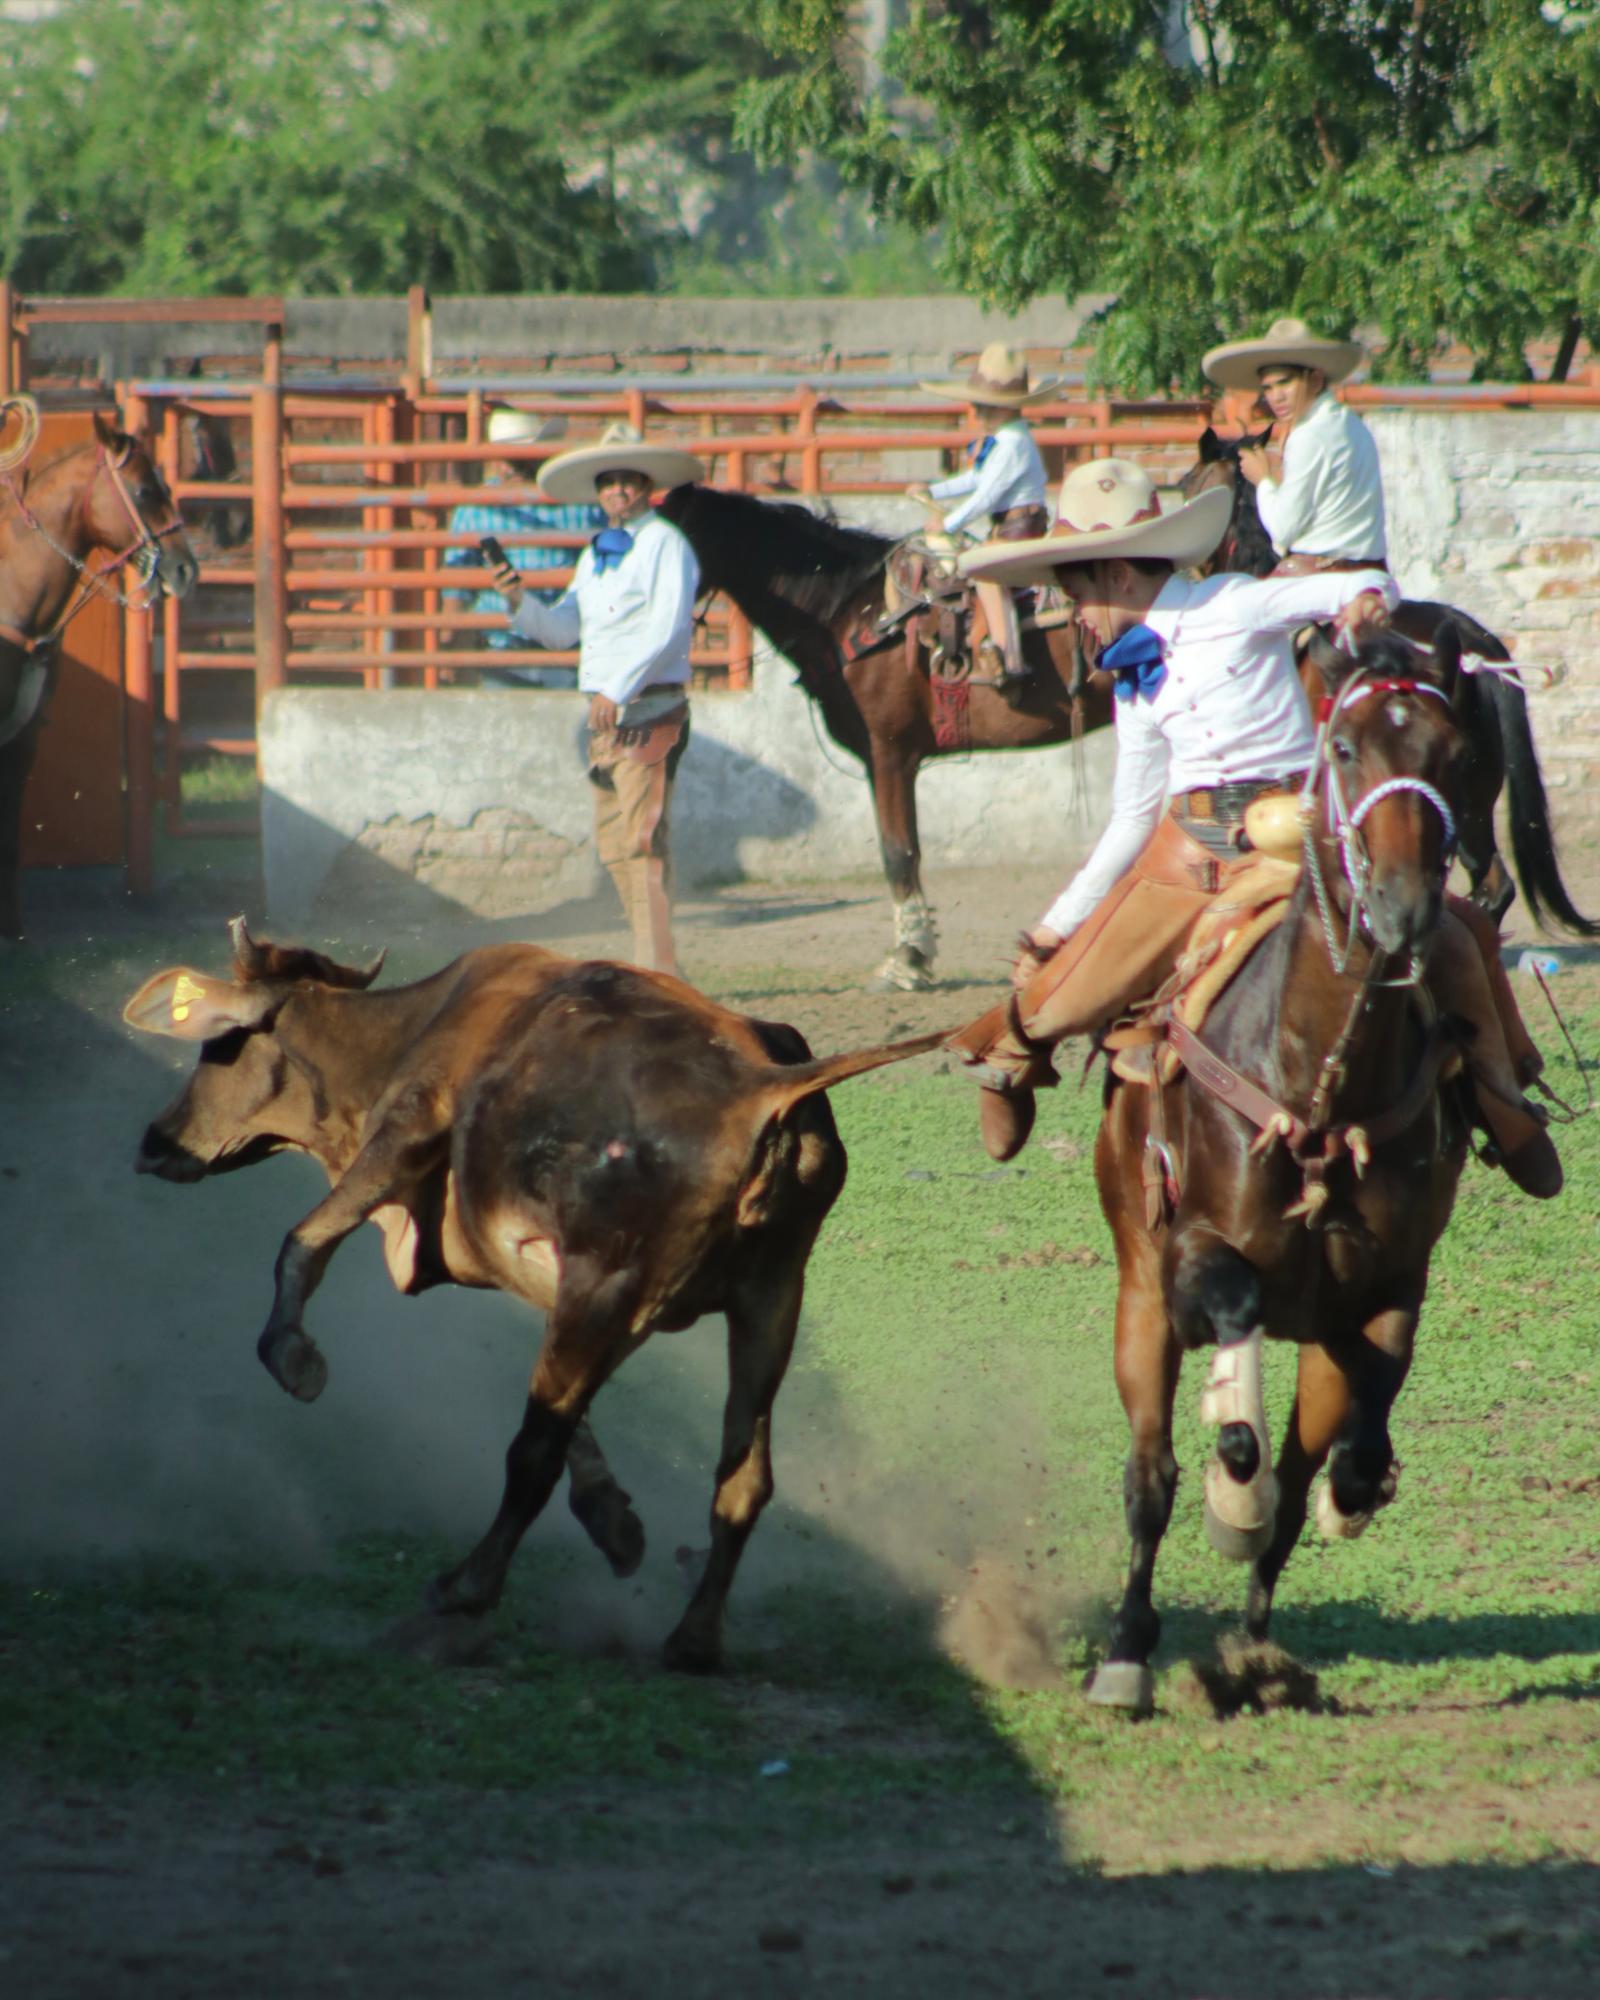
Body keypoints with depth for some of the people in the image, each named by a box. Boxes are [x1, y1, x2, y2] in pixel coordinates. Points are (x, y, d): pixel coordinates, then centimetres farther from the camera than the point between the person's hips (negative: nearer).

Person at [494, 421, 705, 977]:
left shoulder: (664, 542, -6)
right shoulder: (596, 553, 18)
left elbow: (668, 628, -16)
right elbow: (562, 629, 20)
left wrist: (619, 690, -23)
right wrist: (521, 602, 1)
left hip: (648, 711, -9)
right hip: (604, 714, 9)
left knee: (641, 839, -14)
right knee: (613, 846, 9)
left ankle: (657, 969, -17)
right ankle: (650, 958, 16)